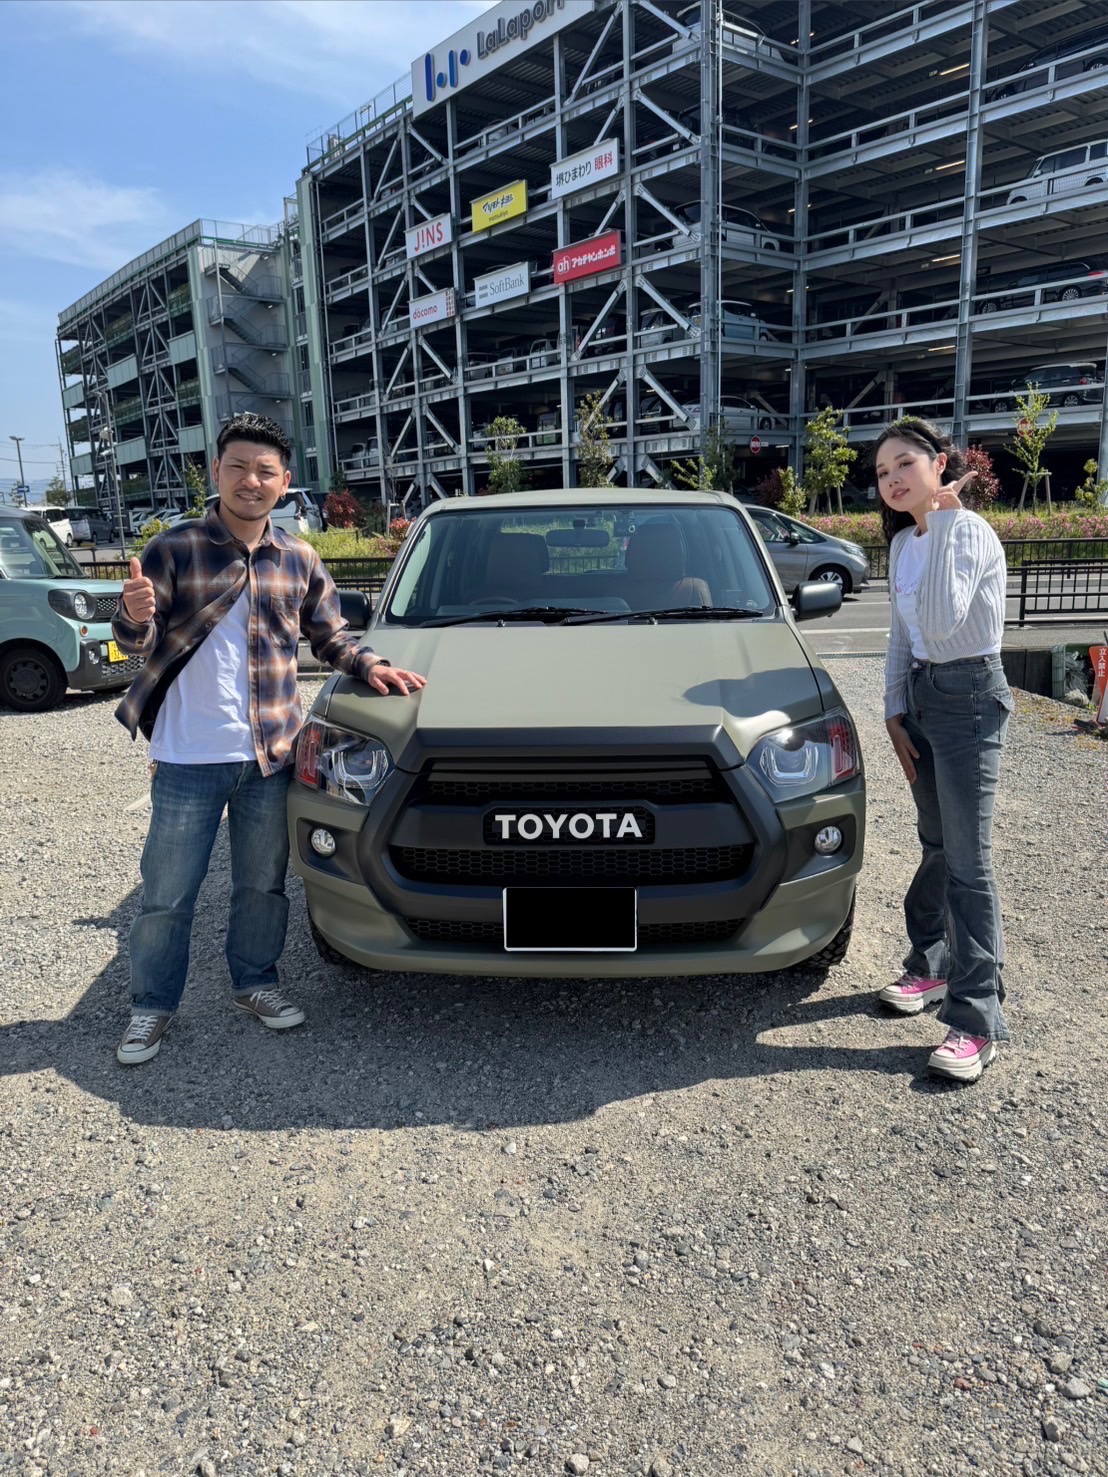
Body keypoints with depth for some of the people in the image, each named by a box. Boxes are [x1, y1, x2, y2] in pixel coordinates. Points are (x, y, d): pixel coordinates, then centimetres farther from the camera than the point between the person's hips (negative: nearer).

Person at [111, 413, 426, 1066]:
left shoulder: (300, 559, 6)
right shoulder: (175, 548, -5)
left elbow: (331, 636, 16)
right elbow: (138, 639, -5)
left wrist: (372, 666, -3)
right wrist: (135, 617, -29)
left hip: (271, 754, 3)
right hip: (188, 759, -3)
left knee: (263, 884, 16)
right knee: (167, 894, 7)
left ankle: (255, 982, 35)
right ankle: (152, 1006, 25)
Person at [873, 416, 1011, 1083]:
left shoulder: (970, 532, -15)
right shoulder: (904, 543, 9)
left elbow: (941, 622, -30)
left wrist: (940, 524, -26)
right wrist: (895, 712, 9)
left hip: (970, 699, -8)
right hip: (921, 695, 8)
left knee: (968, 860, -8)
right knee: (937, 848, 17)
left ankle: (977, 1021, -2)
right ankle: (932, 967, 31)